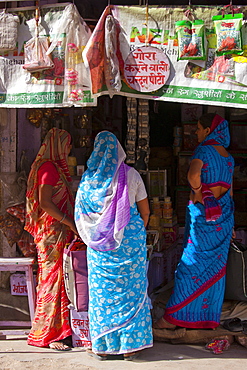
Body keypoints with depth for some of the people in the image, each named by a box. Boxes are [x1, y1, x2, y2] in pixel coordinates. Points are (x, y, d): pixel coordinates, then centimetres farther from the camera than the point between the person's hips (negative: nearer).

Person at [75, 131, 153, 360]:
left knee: (102, 291, 8)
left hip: (100, 244, 1)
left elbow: (81, 213, 6)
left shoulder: (89, 178, -1)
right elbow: (145, 212, 3)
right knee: (131, 289, 7)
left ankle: (102, 346, 14)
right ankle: (130, 346, 13)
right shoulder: (131, 175, -2)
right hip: (131, 238, 0)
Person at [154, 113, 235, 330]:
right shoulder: (228, 156, 11)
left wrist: (199, 193, -14)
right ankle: (210, 317, 17)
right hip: (224, 215, 7)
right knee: (216, 266, 10)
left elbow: (193, 175, -33)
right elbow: (230, 190, 15)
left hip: (202, 214, -7)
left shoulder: (204, 151, -12)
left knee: (191, 265, -3)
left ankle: (173, 317, 3)